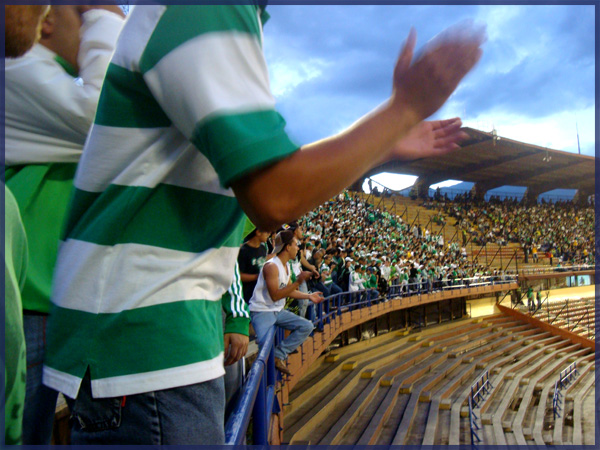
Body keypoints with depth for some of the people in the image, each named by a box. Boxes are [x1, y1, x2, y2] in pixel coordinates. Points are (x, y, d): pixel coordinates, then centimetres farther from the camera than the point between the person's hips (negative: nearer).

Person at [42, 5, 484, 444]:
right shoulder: (208, 11, -17)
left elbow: (259, 169, 20)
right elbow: (275, 199, -25)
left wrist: (386, 147, 20)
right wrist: (405, 108, -12)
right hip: (135, 322, -10)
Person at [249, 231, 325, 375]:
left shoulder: (287, 267, 11)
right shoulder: (271, 266, -19)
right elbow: (275, 295, -23)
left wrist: (308, 296, 13)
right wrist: (298, 282, -25)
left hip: (278, 311, 9)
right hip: (261, 311, -9)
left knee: (307, 326, 0)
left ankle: (279, 355, -3)